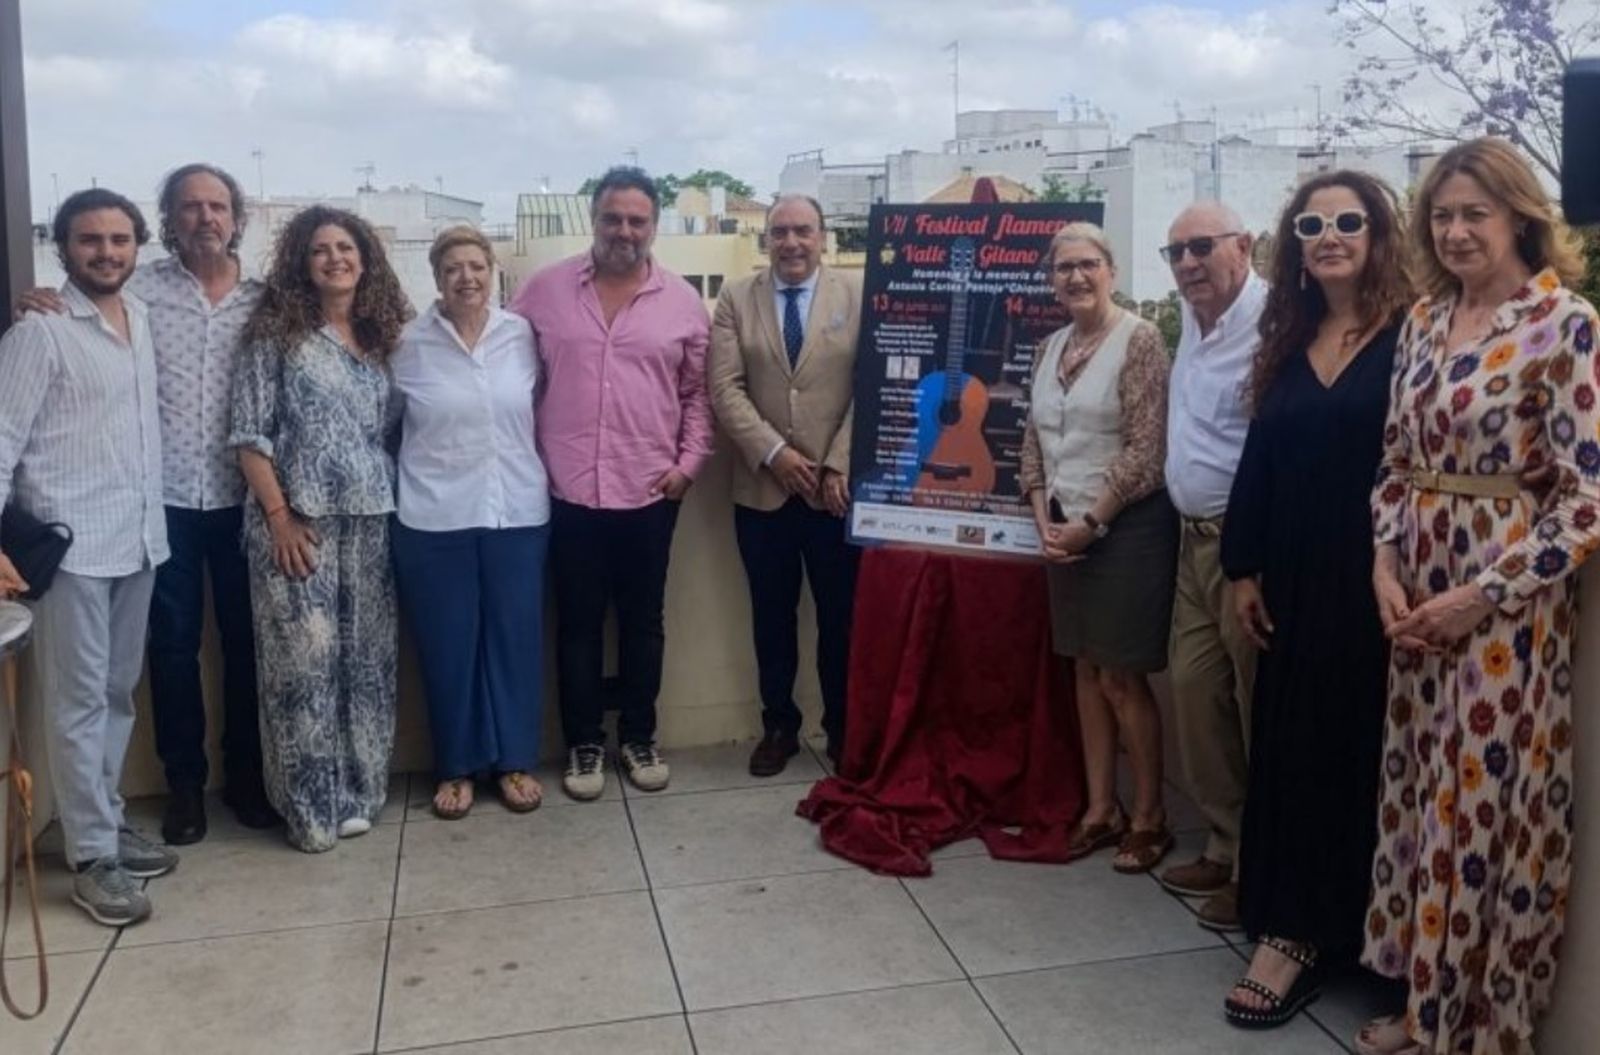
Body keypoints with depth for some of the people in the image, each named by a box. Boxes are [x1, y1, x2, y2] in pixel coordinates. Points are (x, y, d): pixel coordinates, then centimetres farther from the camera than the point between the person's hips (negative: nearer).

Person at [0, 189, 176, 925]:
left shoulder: (141, 321, 10)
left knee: (118, 695, 15)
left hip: (138, 539, 6)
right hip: (71, 546, -6)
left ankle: (107, 824, 28)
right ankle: (92, 858, 8)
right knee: (78, 703, 1)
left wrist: (153, 519, 11)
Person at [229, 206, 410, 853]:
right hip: (299, 521, -4)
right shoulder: (277, 332, 0)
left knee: (365, 658, 8)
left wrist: (398, 505, 5)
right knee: (303, 661, -1)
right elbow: (249, 434, -5)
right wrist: (278, 516, -12)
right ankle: (312, 807, 10)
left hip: (370, 521, 4)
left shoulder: (381, 336, 13)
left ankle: (356, 792, 21)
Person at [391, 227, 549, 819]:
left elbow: (539, 411, 9)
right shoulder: (409, 344, -3)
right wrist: (414, 478, 4)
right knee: (447, 646, 7)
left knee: (516, 637, 8)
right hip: (435, 518, -1)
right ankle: (456, 766, 22)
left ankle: (515, 760, 24)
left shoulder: (522, 334, 2)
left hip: (518, 512, 2)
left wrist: (533, 474, 8)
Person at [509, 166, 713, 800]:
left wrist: (690, 462, -2)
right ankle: (583, 744, 22)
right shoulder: (545, 290, 1)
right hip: (569, 491, 0)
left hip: (650, 492, 1)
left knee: (643, 621, 11)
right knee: (578, 624, 9)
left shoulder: (683, 301, 3)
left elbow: (698, 392, 8)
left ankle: (638, 738, 26)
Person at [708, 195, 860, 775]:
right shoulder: (736, 298, 4)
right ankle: (778, 726, 24)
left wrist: (840, 466, -11)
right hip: (761, 488, 1)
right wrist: (774, 454, -14)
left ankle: (843, 728, 21)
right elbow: (726, 389, -4)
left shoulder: (857, 297, 2)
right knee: (772, 615, 10)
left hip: (837, 488, -1)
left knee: (841, 614, 6)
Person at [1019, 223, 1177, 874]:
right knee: (1086, 669, 11)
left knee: (1122, 677, -1)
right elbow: (1033, 442, 13)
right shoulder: (1050, 347, 10)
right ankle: (1101, 808, 23)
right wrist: (1044, 520, 0)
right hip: (1067, 529, 7)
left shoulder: (1139, 339, -11)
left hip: (1127, 526, -6)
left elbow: (1146, 452, -16)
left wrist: (1091, 523, -14)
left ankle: (1149, 817, 15)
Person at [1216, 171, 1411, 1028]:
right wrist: (1245, 567, 7)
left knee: (1350, 745, 2)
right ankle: (1290, 918, 22)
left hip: (1370, 575, -6)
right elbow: (1259, 459, 11)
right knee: (1287, 743, 10)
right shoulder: (1288, 340, 11)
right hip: (1294, 577, 6)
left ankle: (1308, 929, 12)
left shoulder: (1410, 334, -7)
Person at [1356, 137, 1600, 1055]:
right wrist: (1385, 563, -2)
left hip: (1506, 599, -6)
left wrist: (1484, 594, -16)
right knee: (1420, 799, 13)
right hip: (1418, 595, 6)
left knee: (1488, 809, 3)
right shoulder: (1425, 319, 8)